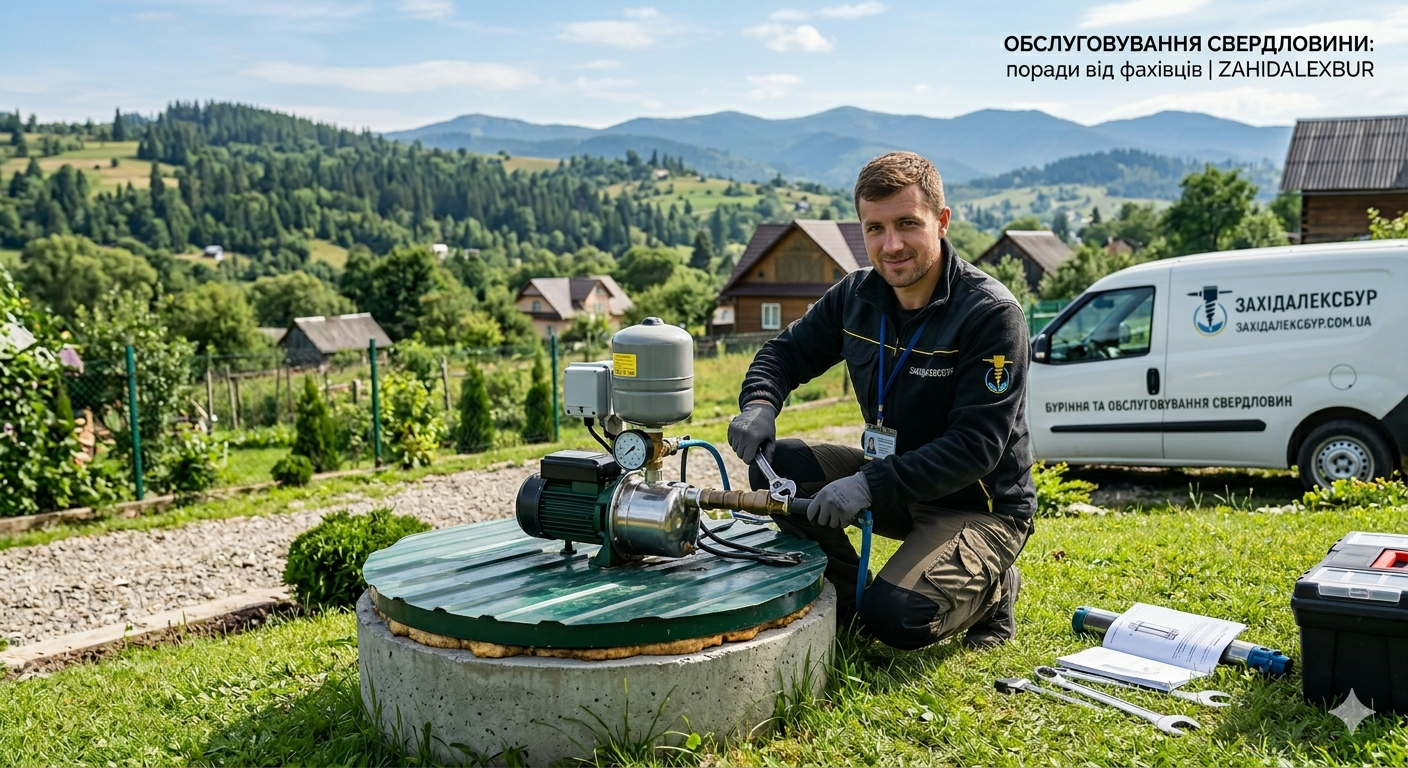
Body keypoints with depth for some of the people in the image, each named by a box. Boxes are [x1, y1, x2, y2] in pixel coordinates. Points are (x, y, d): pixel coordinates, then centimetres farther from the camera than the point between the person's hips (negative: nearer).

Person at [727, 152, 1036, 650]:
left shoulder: (992, 314, -21)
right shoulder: (857, 296, -3)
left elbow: (977, 446, -27)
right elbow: (786, 352, 9)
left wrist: (870, 485, -35)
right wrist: (759, 405, -14)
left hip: (981, 506, -6)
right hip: (895, 484, 6)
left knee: (896, 620, -27)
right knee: (777, 467, -14)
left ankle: (991, 588, 6)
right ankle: (850, 602, 3)